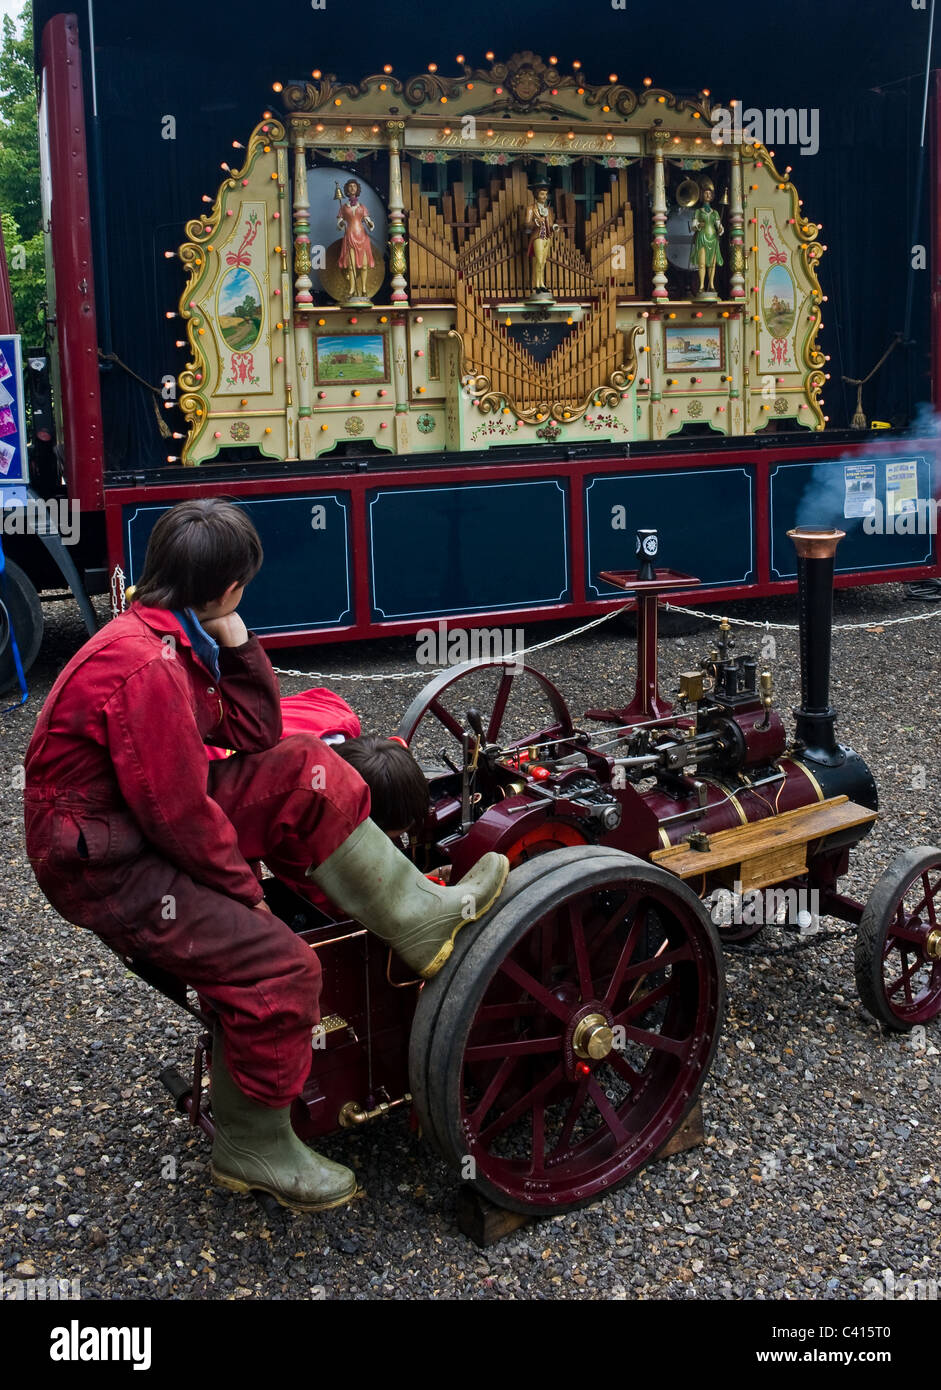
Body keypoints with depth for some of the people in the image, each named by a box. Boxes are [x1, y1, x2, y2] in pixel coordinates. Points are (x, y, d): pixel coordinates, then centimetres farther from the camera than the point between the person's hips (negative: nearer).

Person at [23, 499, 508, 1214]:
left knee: (305, 772, 2)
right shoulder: (147, 669, -28)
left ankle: (423, 920, 4)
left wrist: (236, 643, -6)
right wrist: (245, 884, -11)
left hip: (152, 817, 10)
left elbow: (255, 737, 6)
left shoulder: (173, 638, 4)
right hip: (105, 864, -10)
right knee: (276, 966, -17)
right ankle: (252, 1149, 6)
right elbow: (176, 813, -26)